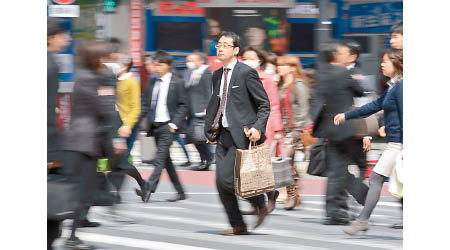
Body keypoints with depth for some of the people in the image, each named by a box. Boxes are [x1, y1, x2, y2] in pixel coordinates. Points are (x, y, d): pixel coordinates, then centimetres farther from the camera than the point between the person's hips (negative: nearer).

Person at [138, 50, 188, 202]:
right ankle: (180, 192, 20)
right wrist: (138, 120, 0)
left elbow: (183, 106, -5)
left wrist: (174, 124, -13)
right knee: (166, 160, 11)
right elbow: (145, 104, 13)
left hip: (167, 126, -7)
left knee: (160, 159, -14)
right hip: (154, 126, 7)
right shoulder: (152, 82, 11)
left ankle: (149, 190, -24)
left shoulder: (176, 83, -5)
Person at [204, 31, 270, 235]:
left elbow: (264, 104, -8)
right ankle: (238, 225, 13)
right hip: (224, 135, 8)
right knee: (221, 183, 3)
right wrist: (209, 130, 13)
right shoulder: (217, 75, 14)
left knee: (226, 178, -16)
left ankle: (261, 205, 5)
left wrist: (257, 127, -20)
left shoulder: (247, 73, -8)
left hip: (242, 136, -8)